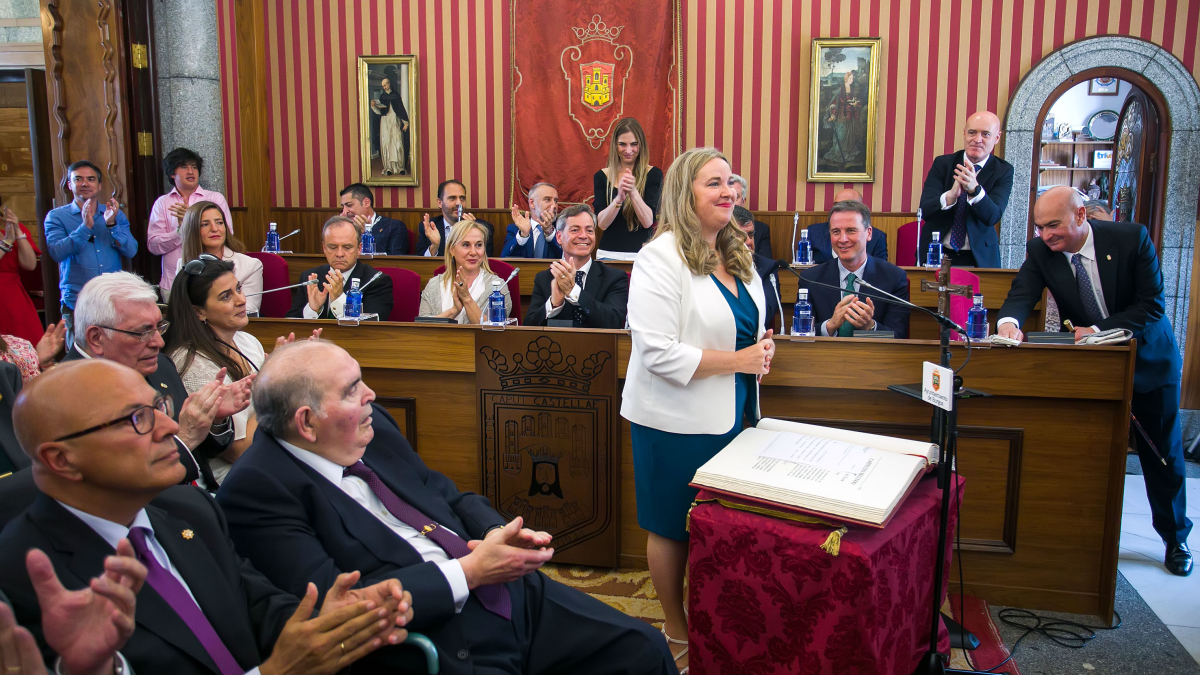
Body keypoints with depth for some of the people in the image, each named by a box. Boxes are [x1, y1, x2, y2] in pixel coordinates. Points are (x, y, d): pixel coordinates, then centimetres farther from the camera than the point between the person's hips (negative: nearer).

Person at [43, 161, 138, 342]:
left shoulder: (115, 214, 12)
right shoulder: (56, 216, 5)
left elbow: (131, 251, 0)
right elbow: (57, 252, -11)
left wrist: (112, 224, -13)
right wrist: (85, 227, -19)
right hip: (77, 303, -2)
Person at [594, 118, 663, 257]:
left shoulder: (653, 174, 0)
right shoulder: (602, 176, 4)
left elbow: (648, 222, -9)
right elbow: (601, 224, -5)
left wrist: (633, 192, -23)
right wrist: (619, 198, -21)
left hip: (642, 253, -1)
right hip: (609, 254, 1)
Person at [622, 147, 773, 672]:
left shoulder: (737, 254, 9)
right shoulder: (661, 258, -18)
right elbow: (658, 352, -23)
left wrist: (761, 345, 1)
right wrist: (736, 361, -19)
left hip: (730, 412, 8)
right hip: (676, 419, -7)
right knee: (674, 527, 8)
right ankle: (677, 632, 28)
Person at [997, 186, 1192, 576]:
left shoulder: (1132, 238, -20)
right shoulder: (1040, 252, -14)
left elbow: (1152, 306, -21)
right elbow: (1022, 294, -27)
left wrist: (1098, 330, -33)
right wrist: (1009, 321, -50)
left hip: (1149, 359, -1)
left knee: (1163, 455, 12)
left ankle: (1176, 539, 32)